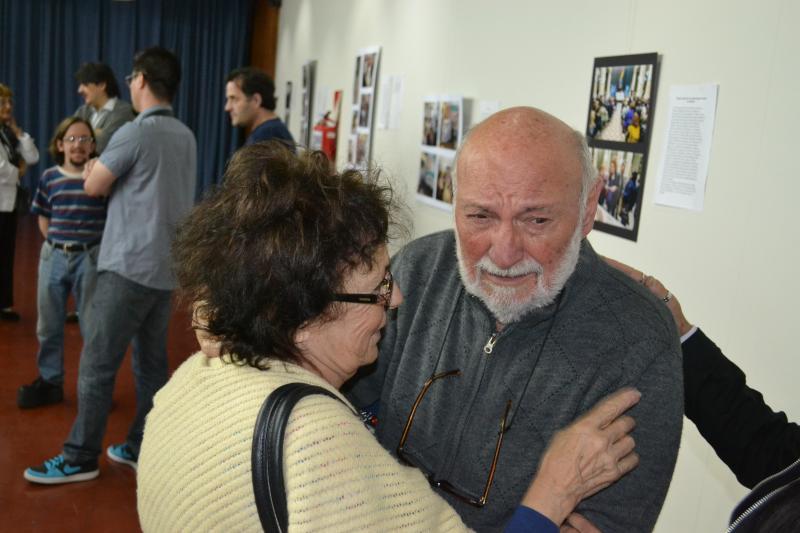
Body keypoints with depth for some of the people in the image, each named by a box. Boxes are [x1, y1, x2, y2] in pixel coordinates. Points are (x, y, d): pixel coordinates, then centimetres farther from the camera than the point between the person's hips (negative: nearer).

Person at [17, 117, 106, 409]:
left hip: (90, 257, -4)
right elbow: (43, 218, 16)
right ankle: (49, 381, 27)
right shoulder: (49, 177, 5)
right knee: (48, 325, 13)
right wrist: (56, 243, 6)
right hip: (53, 256, 4)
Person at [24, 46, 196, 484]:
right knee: (151, 363, 12)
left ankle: (80, 459, 8)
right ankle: (143, 449, 20)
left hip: (129, 266, -8)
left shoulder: (135, 133, -14)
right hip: (167, 267, 8)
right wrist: (106, 170, 10)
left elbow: (93, 186, -5)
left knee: (97, 364, 0)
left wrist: (95, 169, 16)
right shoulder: (186, 136, 10)